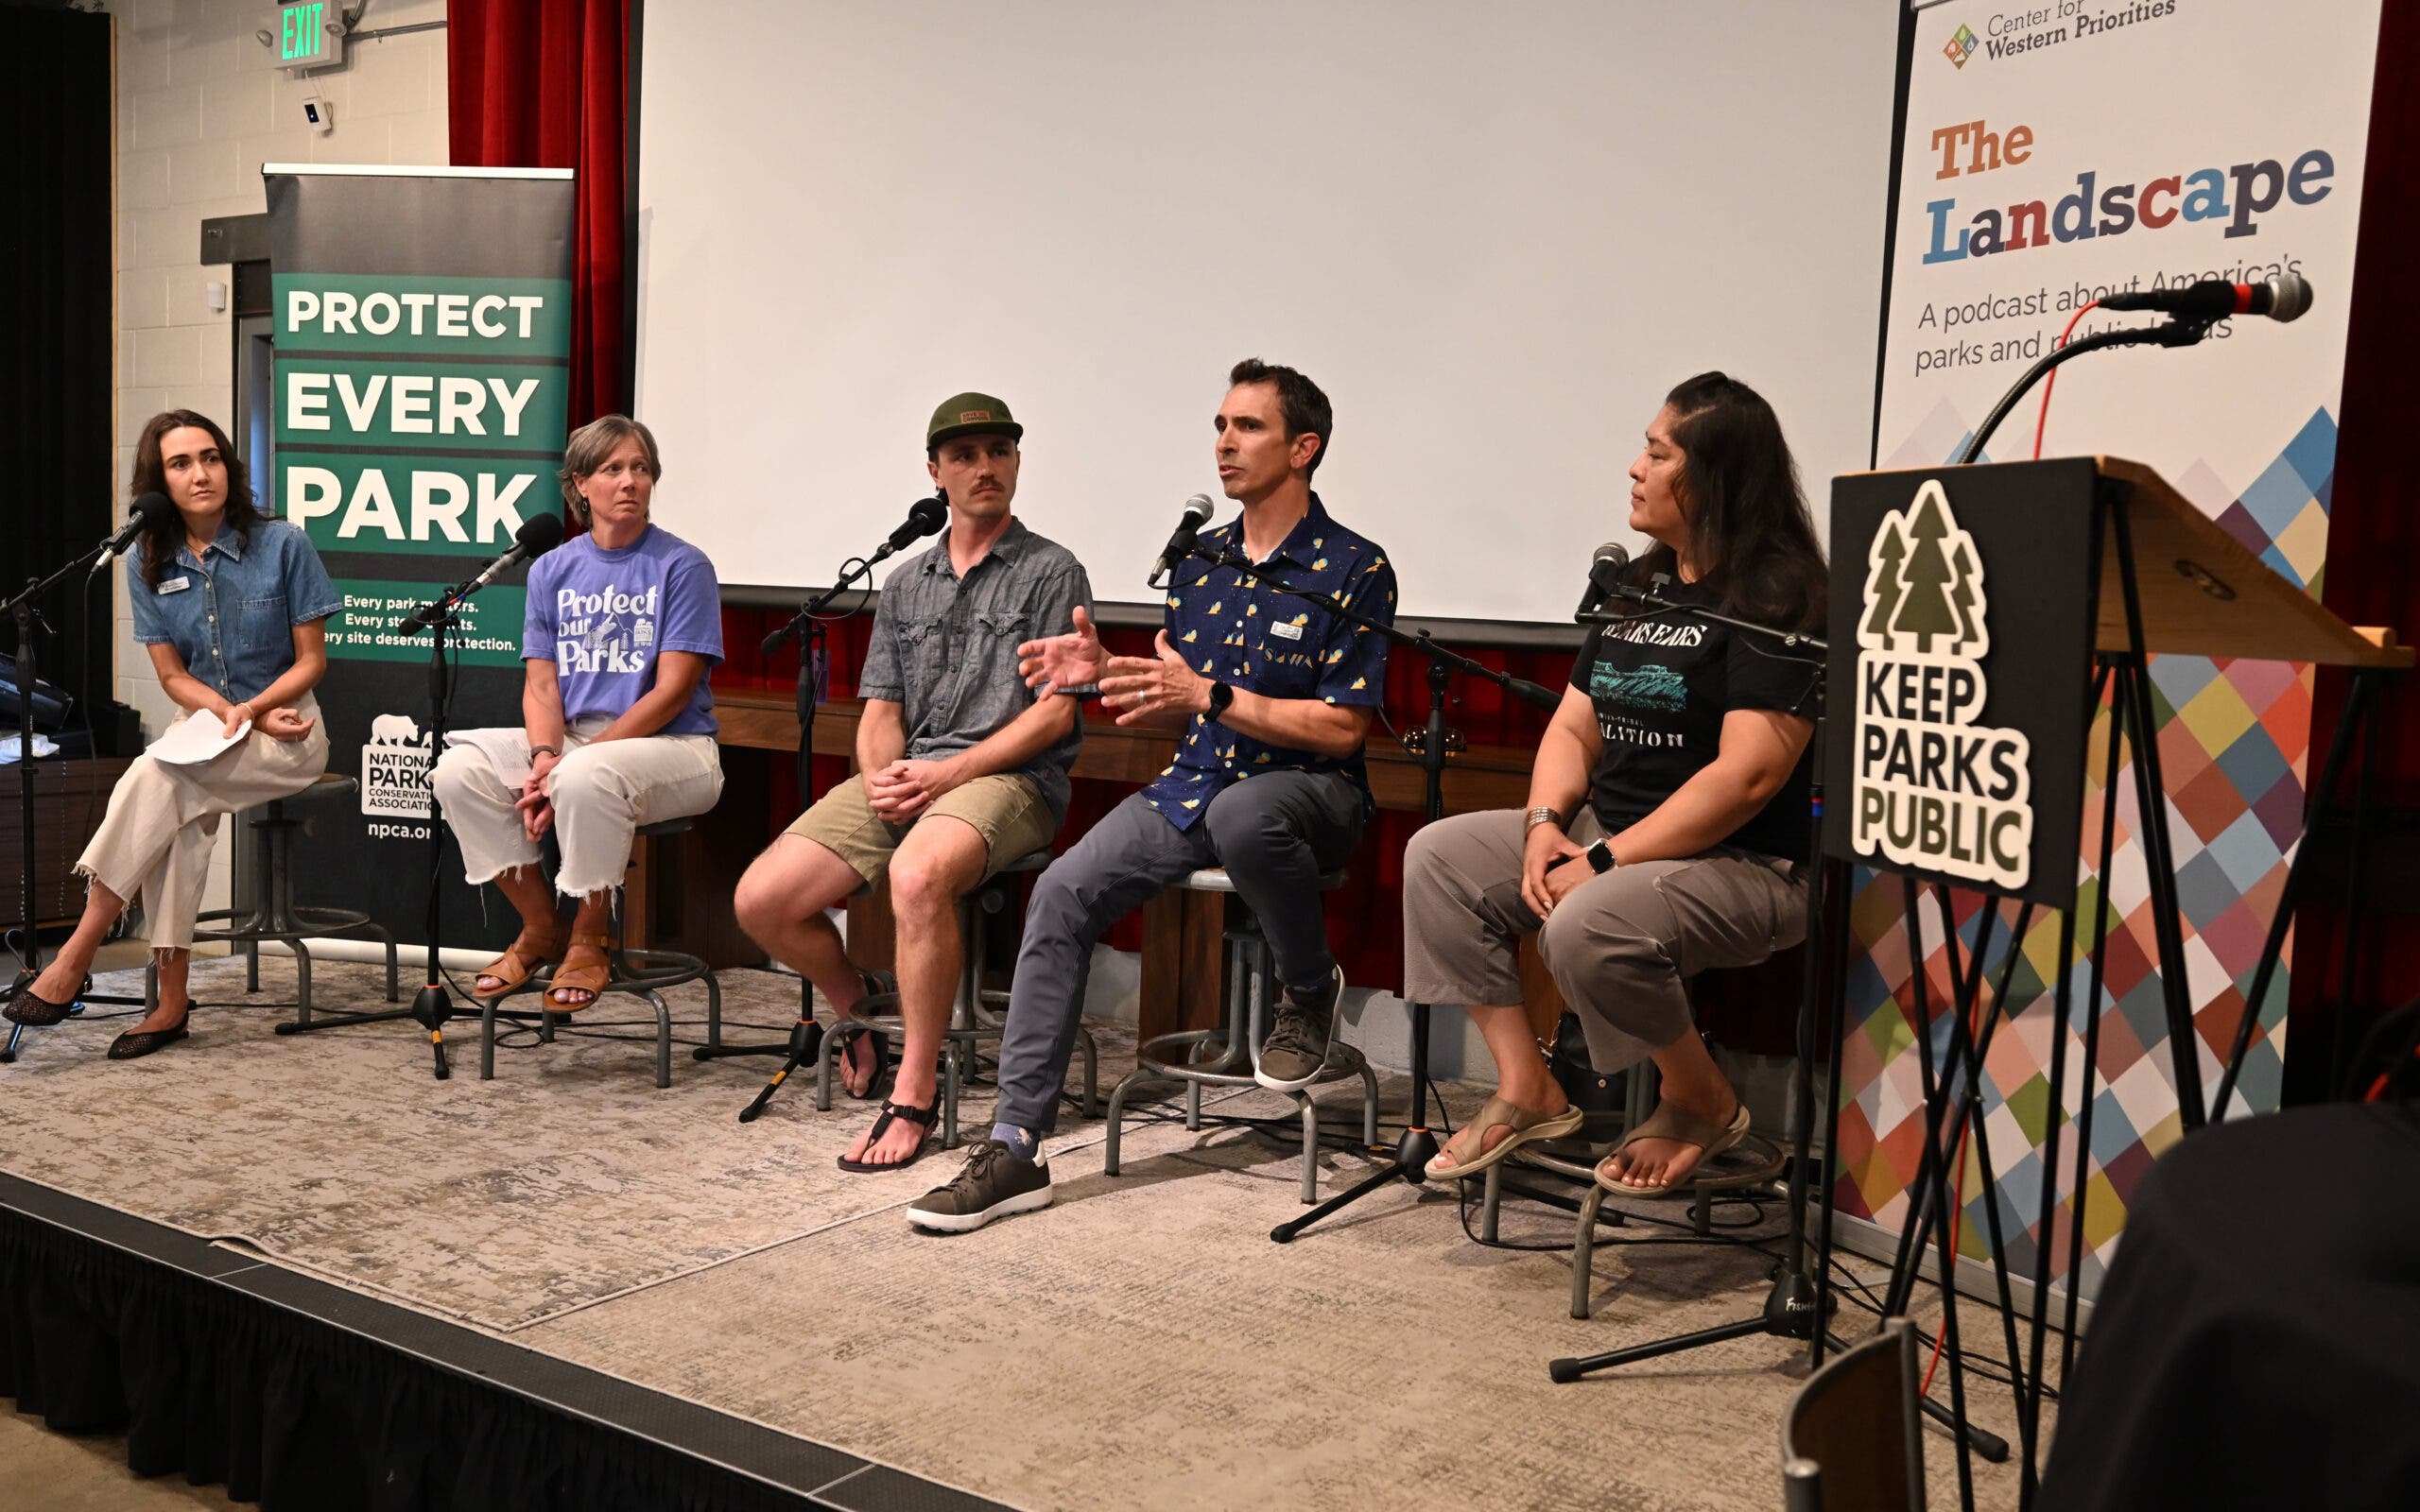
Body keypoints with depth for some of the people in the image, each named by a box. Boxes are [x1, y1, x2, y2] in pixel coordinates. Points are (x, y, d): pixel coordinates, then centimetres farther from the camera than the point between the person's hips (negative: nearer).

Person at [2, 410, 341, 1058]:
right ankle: (172, 1002, -24)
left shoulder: (282, 544, -6)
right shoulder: (148, 562, 5)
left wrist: (249, 710, -16)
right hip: (207, 730, 3)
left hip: (290, 731, -3)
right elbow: (174, 676, 5)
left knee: (158, 776, -29)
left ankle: (76, 956, -24)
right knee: (180, 816, -30)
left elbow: (311, 660, -2)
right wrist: (232, 714, -13)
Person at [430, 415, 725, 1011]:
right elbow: (541, 683, 7)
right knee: (459, 770, -16)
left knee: (585, 778, -36)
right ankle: (541, 927, 0)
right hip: (572, 739, 6)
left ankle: (591, 940, -12)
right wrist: (544, 755, -15)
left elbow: (672, 691, -12)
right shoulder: (553, 569, 11)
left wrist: (571, 762, -18)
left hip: (673, 746, -5)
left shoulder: (682, 566, -5)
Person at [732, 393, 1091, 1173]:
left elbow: (1054, 712, -6)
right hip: (903, 780, 6)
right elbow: (880, 712, 17)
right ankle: (857, 1005, 19)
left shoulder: (1053, 573, 3)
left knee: (917, 874, -39)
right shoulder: (905, 584, 20)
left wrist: (945, 773, -14)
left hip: (1010, 779, -6)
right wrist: (880, 776, -6)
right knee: (761, 899, -12)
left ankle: (914, 1098, -26)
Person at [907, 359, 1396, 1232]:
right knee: (1063, 891, -17)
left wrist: (1209, 694, -19)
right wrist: (1106, 674, -2)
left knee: (1241, 814, -41)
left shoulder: (1354, 570, -6)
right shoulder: (1199, 564, 14)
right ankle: (1015, 1146, -12)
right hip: (1192, 784, 5)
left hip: (1307, 792, -5)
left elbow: (1342, 729, -12)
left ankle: (1311, 992, -9)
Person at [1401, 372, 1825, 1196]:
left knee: (1587, 927, -35)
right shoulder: (1637, 588, 14)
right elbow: (1573, 727, 14)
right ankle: (1526, 1088, -1)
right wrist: (1546, 822, -7)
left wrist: (1603, 862, -22)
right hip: (1606, 833, 9)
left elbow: (1747, 776, -21)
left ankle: (1703, 1104, -5)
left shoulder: (1773, 597, -13)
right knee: (1438, 856, -3)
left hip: (1740, 866, -9)